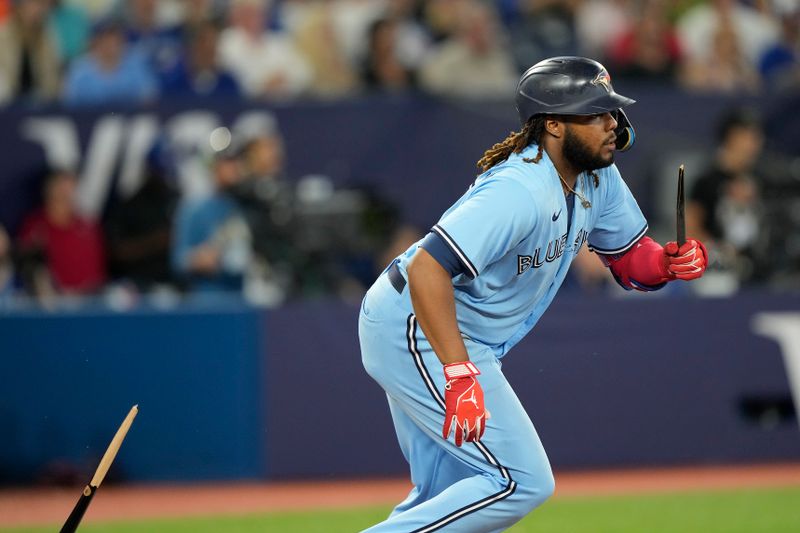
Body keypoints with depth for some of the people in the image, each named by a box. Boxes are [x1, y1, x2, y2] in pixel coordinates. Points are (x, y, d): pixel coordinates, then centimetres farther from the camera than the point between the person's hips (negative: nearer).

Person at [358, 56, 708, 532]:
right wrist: (460, 376, -41)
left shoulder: (598, 178, 1)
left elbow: (631, 260, 12)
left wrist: (670, 261, -12)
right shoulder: (521, 192, -28)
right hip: (420, 335, -10)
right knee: (523, 483, -12)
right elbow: (427, 268, -35)